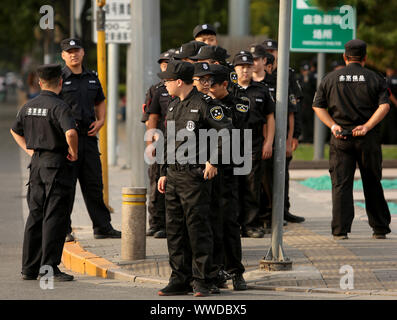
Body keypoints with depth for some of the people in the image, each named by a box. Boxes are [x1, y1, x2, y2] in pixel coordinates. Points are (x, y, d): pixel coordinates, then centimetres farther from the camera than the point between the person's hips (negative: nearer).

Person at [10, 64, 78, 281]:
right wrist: (73, 152, -12)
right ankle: (49, 266, -7)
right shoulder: (58, 106, -14)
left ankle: (29, 268, 12)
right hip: (56, 165, -7)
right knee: (55, 216, -4)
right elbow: (70, 133, -29)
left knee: (35, 215, 11)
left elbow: (15, 130, 24)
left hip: (36, 164, 7)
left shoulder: (29, 106, 9)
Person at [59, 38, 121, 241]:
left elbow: (100, 102, 25)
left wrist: (100, 121, 8)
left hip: (88, 135, 5)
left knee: (94, 184, 10)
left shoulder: (92, 78, 14)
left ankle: (102, 227, 16)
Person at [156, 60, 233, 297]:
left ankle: (202, 281, 1)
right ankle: (180, 280, 15)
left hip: (195, 176, -8)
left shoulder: (203, 104, -10)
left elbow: (226, 131, -17)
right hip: (174, 176, 8)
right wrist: (164, 173, 19)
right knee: (175, 229, 8)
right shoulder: (174, 106, 16)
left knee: (198, 228, -5)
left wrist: (212, 161, -15)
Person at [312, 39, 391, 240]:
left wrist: (333, 125, -4)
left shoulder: (330, 79, 7)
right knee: (372, 184, 10)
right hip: (368, 140, 0)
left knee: (341, 184, 0)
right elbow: (384, 106, -9)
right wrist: (367, 126, -11)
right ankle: (380, 229, 17)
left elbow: (318, 106, 3)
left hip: (340, 139, 0)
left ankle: (340, 230, -7)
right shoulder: (375, 79, 3)